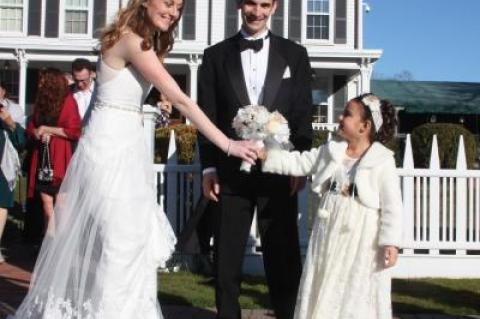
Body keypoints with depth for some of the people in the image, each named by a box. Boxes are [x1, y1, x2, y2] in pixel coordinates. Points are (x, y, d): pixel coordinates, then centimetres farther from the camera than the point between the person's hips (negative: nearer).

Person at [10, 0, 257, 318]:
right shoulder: (132, 40, -17)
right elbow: (180, 99, -21)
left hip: (126, 146, 10)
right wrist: (228, 144, -20)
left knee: (135, 238, 10)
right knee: (124, 242, -6)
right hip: (111, 147, -10)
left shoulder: (144, 41, 15)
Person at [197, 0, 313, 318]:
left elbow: (303, 114, 5)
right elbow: (208, 116, 4)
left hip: (279, 171, 0)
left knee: (284, 257, 6)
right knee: (227, 258, 8)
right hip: (231, 172, 0)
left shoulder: (294, 54, 7)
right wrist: (209, 167, -2)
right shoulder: (216, 55, 6)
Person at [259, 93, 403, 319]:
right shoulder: (330, 151, 4)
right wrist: (265, 155, -5)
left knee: (358, 297, 3)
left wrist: (390, 242, -17)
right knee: (325, 292, 14)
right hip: (329, 234, 5)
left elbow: (392, 206, -12)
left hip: (361, 241, -5)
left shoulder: (383, 161, -11)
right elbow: (298, 163, 6)